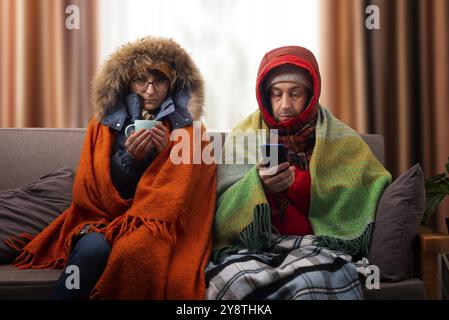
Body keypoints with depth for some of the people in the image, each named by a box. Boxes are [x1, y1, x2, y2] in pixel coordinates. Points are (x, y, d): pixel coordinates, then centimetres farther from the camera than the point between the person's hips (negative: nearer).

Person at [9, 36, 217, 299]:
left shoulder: (190, 131, 6)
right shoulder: (103, 125, 10)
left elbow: (180, 196, 1)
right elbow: (91, 194, 4)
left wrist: (168, 152, -15)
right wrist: (128, 157, -12)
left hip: (159, 227, -1)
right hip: (103, 221, 2)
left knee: (134, 251, -35)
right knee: (94, 247, -33)